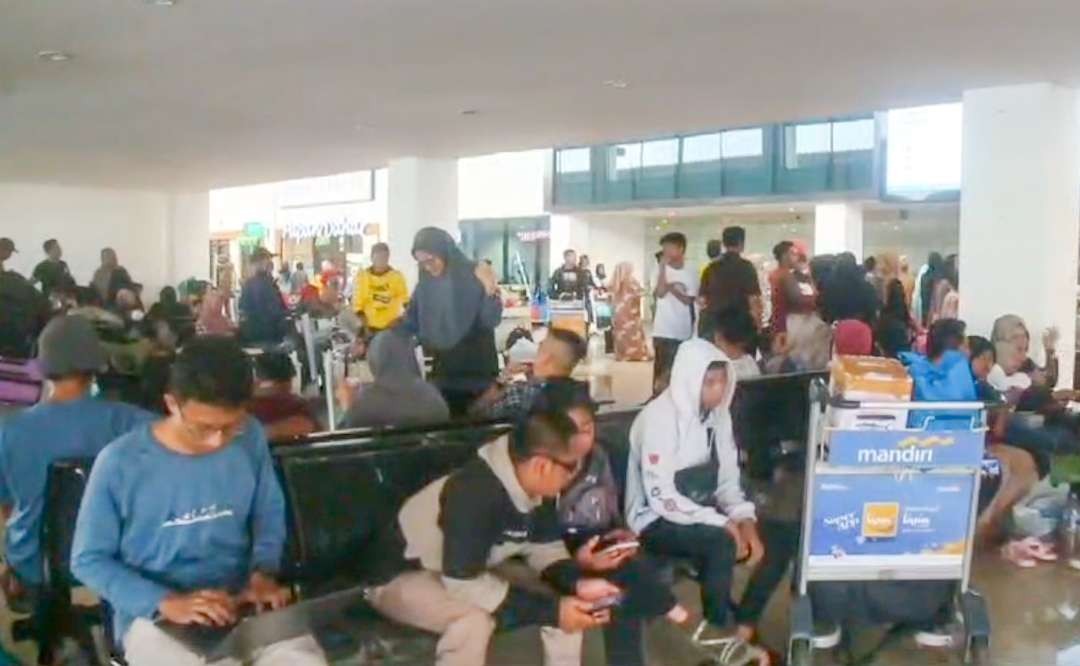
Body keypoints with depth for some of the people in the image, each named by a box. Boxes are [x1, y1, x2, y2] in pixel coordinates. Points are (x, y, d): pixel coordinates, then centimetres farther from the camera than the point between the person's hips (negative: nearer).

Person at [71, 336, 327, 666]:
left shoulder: (250, 439, -3)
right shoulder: (120, 462, -12)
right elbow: (88, 560, -3)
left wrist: (263, 572, -7)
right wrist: (167, 602, -16)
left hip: (242, 600, 3)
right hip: (151, 612, -2)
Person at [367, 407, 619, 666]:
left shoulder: (534, 487, -12)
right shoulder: (474, 492, -36)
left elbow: (545, 547, 0)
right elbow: (462, 582, -36)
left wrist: (577, 583, -21)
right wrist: (550, 609, -34)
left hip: (474, 572, 8)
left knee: (566, 603, -5)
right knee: (474, 620, -36)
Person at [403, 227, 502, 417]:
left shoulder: (475, 277, -10)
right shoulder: (425, 285, 3)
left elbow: (491, 321, -16)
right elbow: (410, 324, 9)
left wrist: (490, 292, -33)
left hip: (478, 374, -4)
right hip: (443, 375, 4)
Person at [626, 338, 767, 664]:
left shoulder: (717, 414, 1)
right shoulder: (660, 418, -22)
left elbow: (728, 480, 5)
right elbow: (661, 498, -25)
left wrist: (744, 518, -14)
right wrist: (723, 523, -26)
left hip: (700, 513, 8)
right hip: (656, 521, -8)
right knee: (721, 543, -32)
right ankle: (716, 628, -8)